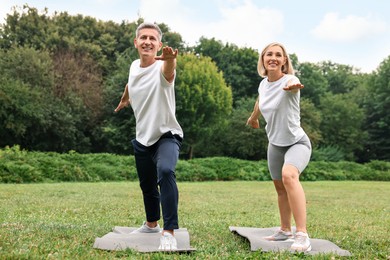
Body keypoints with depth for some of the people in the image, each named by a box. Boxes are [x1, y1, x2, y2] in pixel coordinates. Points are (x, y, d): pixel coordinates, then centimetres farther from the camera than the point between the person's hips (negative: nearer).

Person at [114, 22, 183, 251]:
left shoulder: (161, 68, -21)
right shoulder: (134, 67, -1)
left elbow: (168, 71, -49)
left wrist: (170, 60, -72)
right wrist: (124, 99, 42)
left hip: (166, 135, -7)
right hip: (142, 137, 7)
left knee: (165, 172, -34)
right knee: (147, 185, 20)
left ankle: (169, 231, -29)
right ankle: (152, 224, 45)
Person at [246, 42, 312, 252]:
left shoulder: (289, 80, -20)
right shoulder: (263, 84, -1)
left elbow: (293, 83, -47)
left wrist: (293, 85, -71)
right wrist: (253, 117, 41)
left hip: (297, 142, -7)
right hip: (275, 144, 7)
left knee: (289, 175, -34)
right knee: (280, 187, 17)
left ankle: (302, 235, -33)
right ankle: (285, 230, 37)